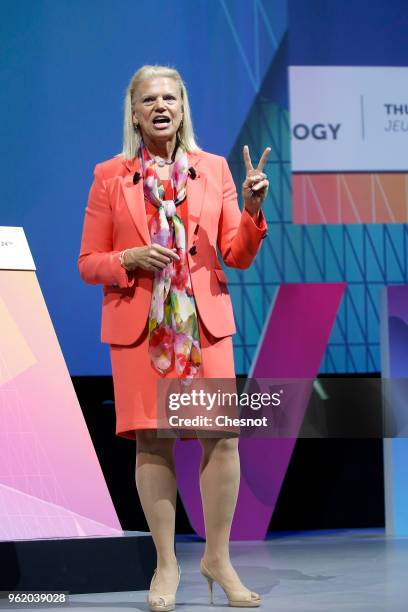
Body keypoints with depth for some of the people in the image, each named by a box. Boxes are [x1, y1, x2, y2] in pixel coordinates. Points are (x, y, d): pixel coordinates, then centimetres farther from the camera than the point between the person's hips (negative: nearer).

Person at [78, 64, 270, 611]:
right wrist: (131, 259, -14)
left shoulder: (214, 169, 8)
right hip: (137, 324, -1)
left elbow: (239, 257, 5)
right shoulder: (109, 176, 4)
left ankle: (218, 558, 12)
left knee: (223, 436, -4)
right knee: (151, 440, 0)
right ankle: (166, 564, 13)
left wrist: (251, 209, -12)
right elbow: (87, 263, 5)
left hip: (204, 321, 1)